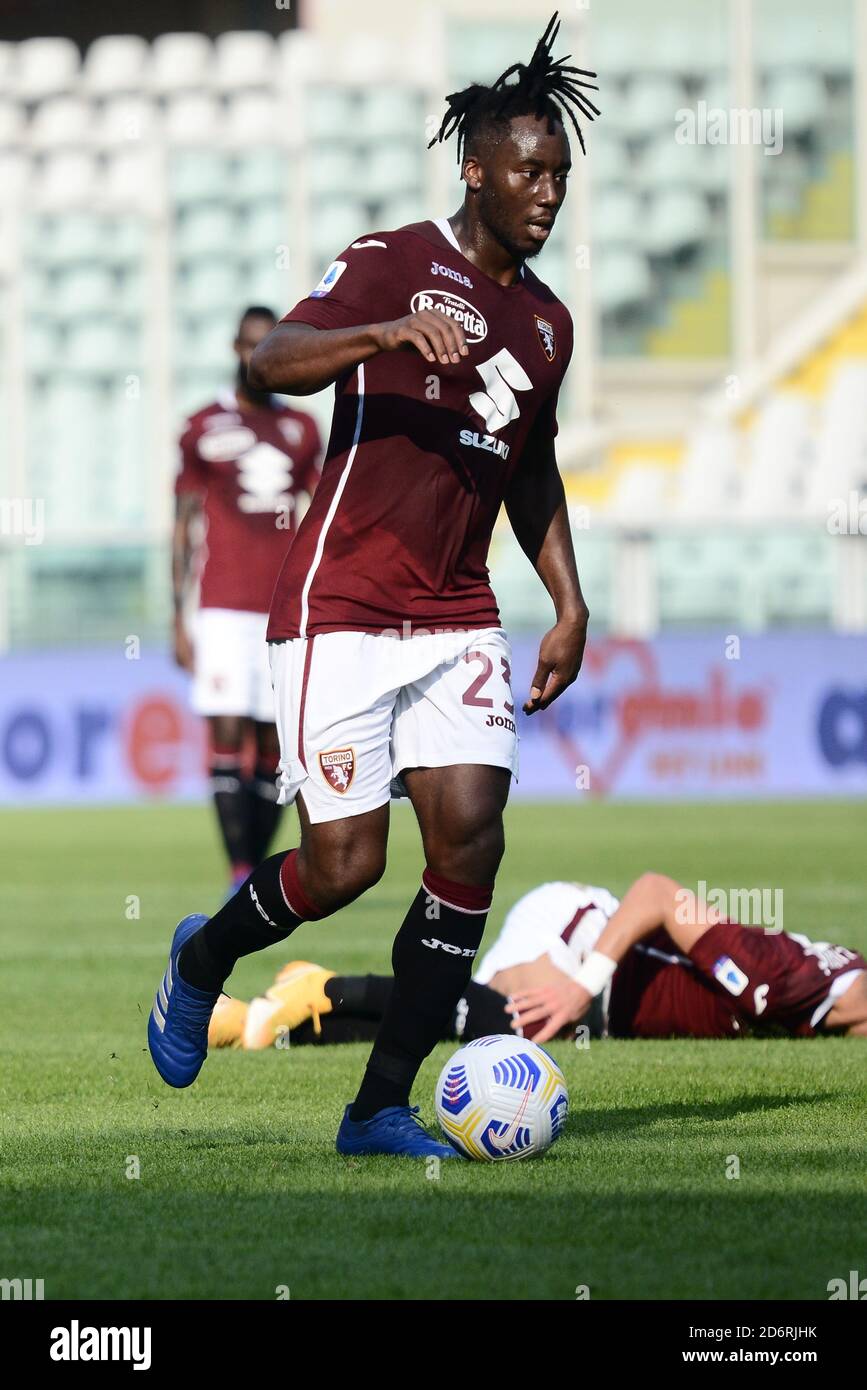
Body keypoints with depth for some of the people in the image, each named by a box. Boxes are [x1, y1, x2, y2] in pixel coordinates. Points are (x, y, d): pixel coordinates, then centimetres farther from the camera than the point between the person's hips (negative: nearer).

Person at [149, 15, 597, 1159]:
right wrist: (390, 333, -35)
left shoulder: (547, 321, 15)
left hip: (458, 621, 6)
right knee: (345, 866, -10)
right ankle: (204, 958, 23)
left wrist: (569, 604, 20)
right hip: (343, 608, -6)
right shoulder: (391, 263, -5)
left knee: (471, 839, -10)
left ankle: (382, 1109, -2)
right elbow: (271, 365, -19)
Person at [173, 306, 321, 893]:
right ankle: (238, 875, -13)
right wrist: (179, 620, -1)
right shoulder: (205, 427, 4)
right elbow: (184, 529, 5)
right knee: (228, 733, -12)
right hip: (225, 610, -3)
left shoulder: (303, 430, 13)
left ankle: (259, 877, 7)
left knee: (275, 745, 2)